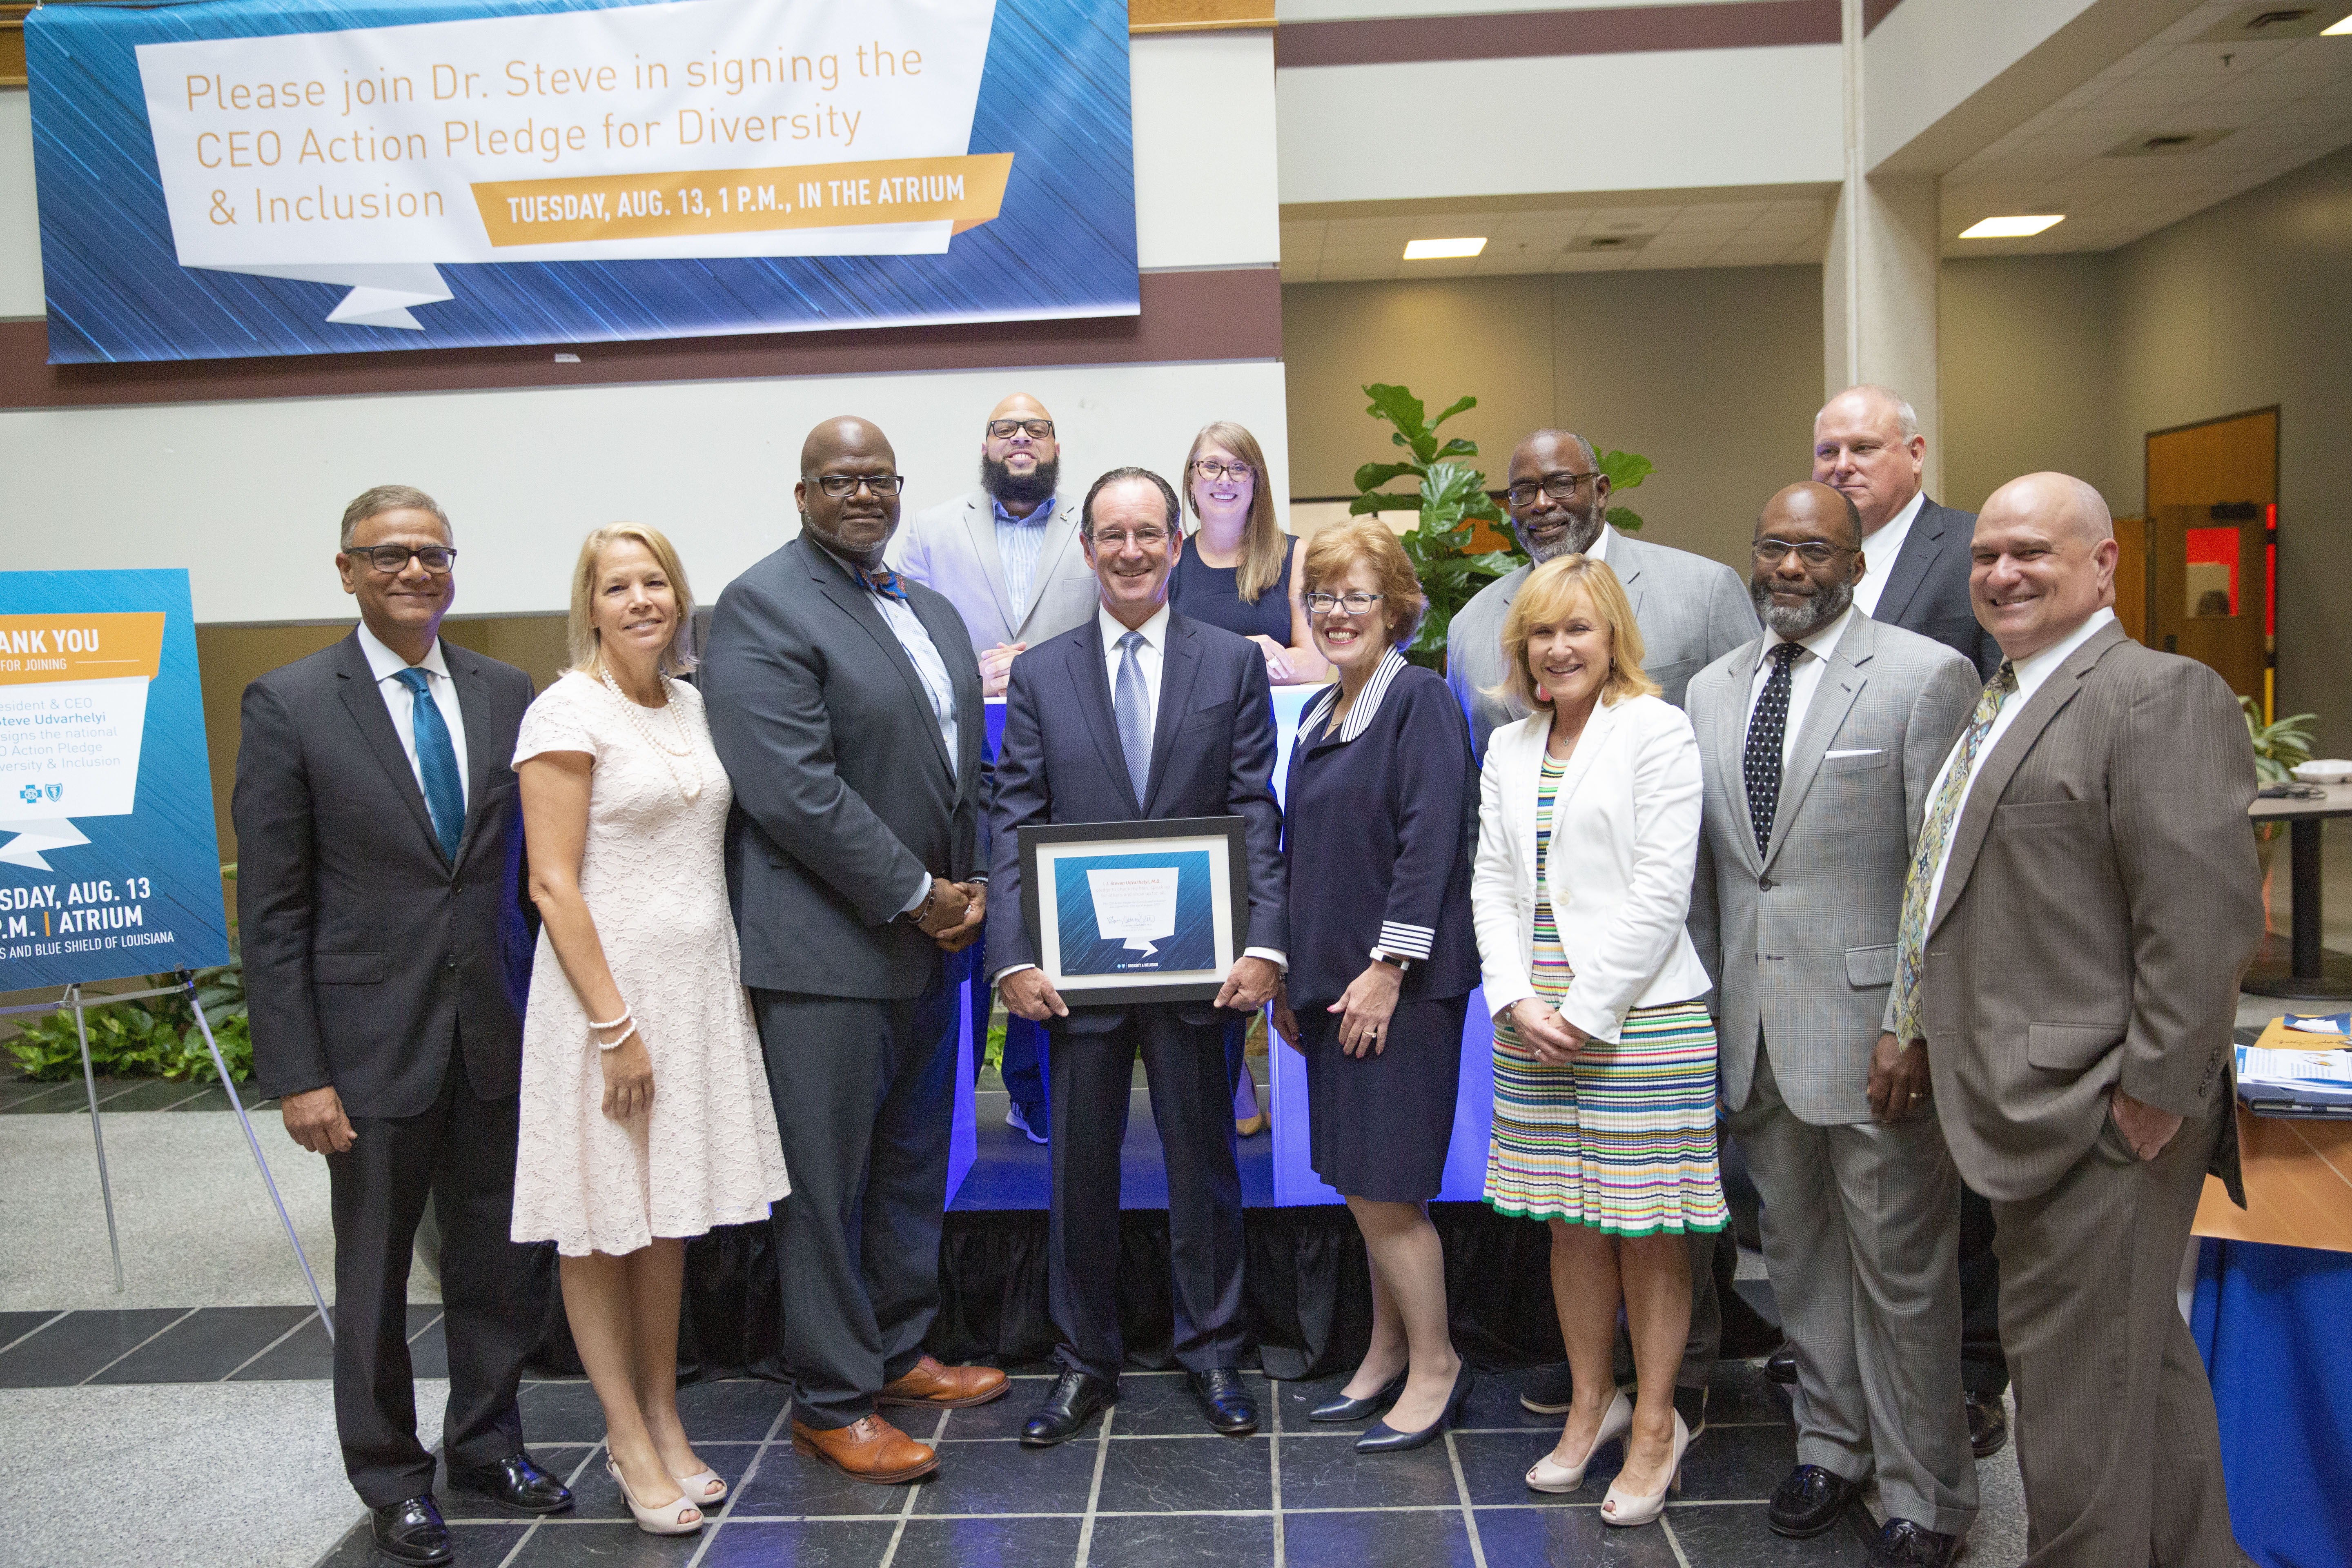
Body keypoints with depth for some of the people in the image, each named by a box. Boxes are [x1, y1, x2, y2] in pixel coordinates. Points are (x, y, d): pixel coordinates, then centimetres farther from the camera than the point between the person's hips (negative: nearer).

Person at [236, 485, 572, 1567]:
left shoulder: (507, 695, 4)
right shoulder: (289, 706, -6)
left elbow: (535, 859, 7)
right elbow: (271, 910, -7)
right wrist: (296, 1073, -10)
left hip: (499, 1031, 3)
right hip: (374, 1039, -3)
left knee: (505, 1259, 14)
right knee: (374, 1273, 12)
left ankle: (486, 1440, 37)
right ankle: (391, 1478, 32)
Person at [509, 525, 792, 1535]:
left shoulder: (692, 705, 9)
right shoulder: (568, 713, -10)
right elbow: (553, 884, -14)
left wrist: (732, 985, 10)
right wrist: (616, 1026, -17)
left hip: (700, 986, 6)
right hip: (606, 984, -6)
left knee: (668, 1220, 15)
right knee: (602, 1229, 7)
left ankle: (664, 1421, 29)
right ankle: (628, 1441, 21)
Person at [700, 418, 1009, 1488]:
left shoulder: (931, 611, 15)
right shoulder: (763, 606, -12)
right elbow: (794, 789, -20)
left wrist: (967, 887, 4)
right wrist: (916, 895, -15)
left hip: (927, 934, 9)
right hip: (825, 947, -8)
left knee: (913, 1160, 19)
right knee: (826, 1180, 3)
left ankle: (898, 1351, 36)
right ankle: (832, 1402, 17)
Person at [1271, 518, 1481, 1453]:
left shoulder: (1421, 700, -9)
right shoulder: (1319, 717, 15)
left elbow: (1431, 842, -16)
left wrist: (1387, 969, -19)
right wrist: (1288, 979, 14)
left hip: (1399, 983, -8)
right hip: (1329, 982, 8)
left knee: (1382, 1186, -3)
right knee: (1361, 1184, 14)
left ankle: (1435, 1365, 14)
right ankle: (1389, 1354, 28)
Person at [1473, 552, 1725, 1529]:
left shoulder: (1656, 730, -5)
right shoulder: (1509, 748, 13)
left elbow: (1661, 890, -11)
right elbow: (1492, 885, 10)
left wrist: (1589, 1010, -12)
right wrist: (1519, 1003, -3)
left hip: (1639, 1015, -5)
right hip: (1534, 1021, 5)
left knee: (1647, 1228, 3)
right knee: (1569, 1223, 12)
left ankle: (1656, 1427, 17)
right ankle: (1591, 1404, 27)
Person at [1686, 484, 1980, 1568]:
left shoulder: (1927, 676, -7)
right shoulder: (1711, 689, 11)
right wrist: (1707, 1006, 12)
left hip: (1873, 1028, -5)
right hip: (1755, 1029, 6)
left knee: (1902, 1269, 5)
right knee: (1797, 1253, 17)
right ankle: (1832, 1444, 36)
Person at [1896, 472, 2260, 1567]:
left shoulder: (2161, 696, -12)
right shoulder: (2001, 703, 17)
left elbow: (2206, 915, -20)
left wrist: (2154, 1092, -19)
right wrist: (1923, 1029, 16)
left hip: (2096, 1118, -9)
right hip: (2032, 1107, 10)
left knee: (2076, 1381, 0)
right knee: (2142, 1358, 22)